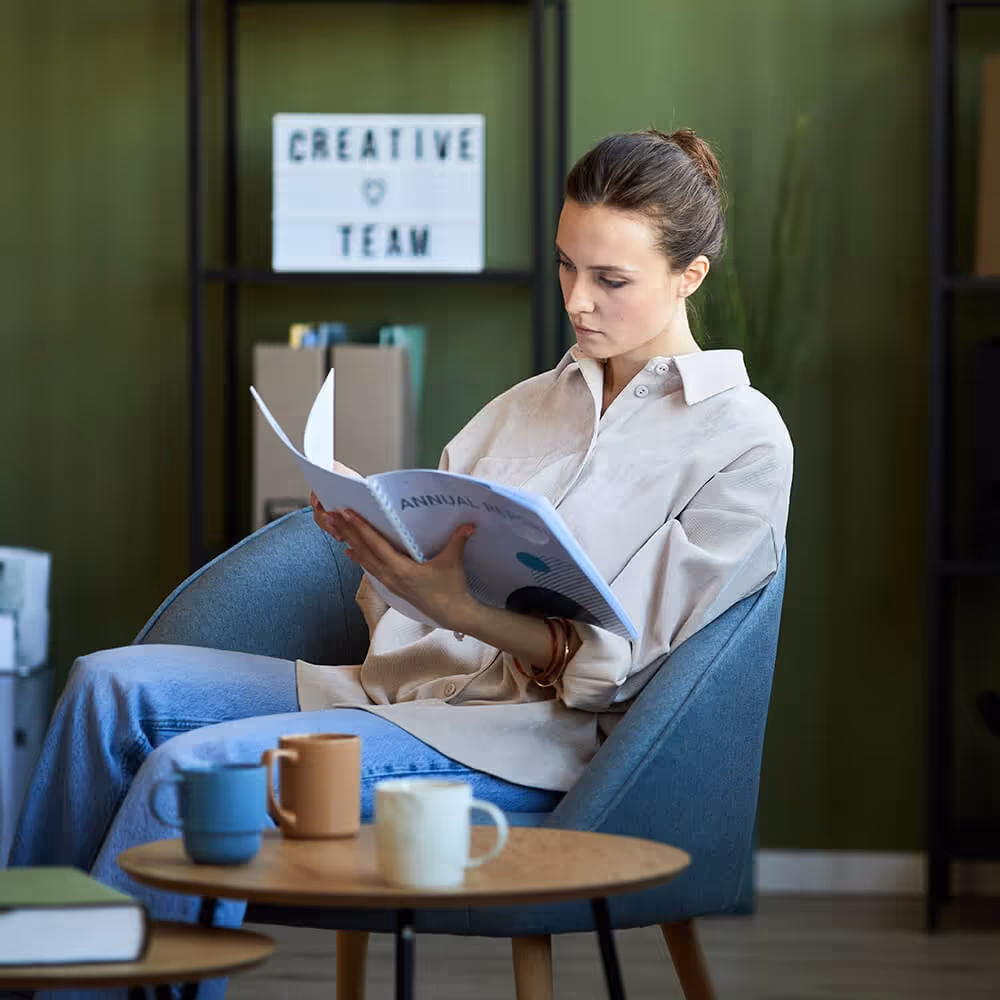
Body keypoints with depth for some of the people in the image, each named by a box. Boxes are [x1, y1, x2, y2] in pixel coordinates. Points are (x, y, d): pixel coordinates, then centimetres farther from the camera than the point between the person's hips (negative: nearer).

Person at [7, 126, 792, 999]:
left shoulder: (745, 440, -1)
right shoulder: (528, 405, 20)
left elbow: (614, 667, -9)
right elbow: (397, 612, 13)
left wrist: (460, 610, -24)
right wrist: (369, 537, -10)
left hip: (522, 739, -7)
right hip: (396, 682, 7)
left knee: (195, 766, -26)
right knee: (113, 685, -15)